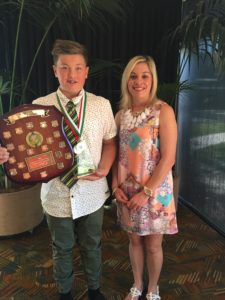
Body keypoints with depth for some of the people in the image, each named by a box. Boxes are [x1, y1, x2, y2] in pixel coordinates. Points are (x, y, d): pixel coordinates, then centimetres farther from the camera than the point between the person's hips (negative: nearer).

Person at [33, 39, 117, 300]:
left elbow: (109, 142, 3)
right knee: (62, 249, 21)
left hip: (92, 193, 1)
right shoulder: (39, 106, -9)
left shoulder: (102, 105, -5)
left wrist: (104, 169, -14)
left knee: (92, 246, 22)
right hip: (56, 193, 0)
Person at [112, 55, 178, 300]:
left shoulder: (163, 111, -13)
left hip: (155, 190, -4)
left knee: (153, 245, 13)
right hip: (127, 191, 4)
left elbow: (168, 158, -16)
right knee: (134, 240, 19)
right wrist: (116, 185, -3)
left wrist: (146, 192, -16)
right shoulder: (121, 114, 2)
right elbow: (116, 153, 7)